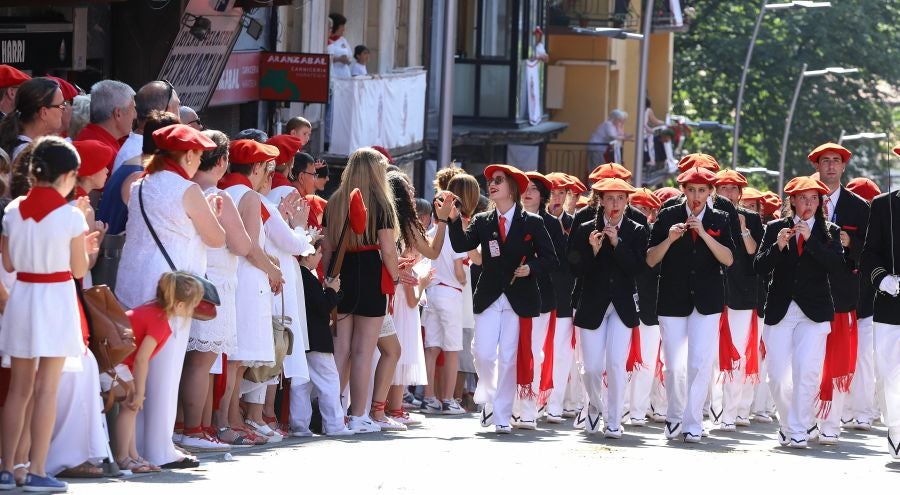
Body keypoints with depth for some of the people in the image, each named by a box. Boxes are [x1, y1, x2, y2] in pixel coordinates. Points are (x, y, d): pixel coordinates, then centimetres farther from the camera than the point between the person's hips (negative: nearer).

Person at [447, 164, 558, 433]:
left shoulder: (532, 223, 2)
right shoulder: (482, 222, 9)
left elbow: (550, 259, 2)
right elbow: (461, 246, -6)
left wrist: (531, 267, -16)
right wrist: (454, 219, -20)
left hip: (519, 299, -2)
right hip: (489, 298, 2)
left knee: (509, 359, -2)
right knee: (483, 354, -7)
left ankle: (501, 416, 5)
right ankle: (489, 397, 21)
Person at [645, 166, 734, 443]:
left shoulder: (719, 221, 5)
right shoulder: (667, 217, 3)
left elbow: (728, 259, -7)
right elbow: (651, 260, 0)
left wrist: (704, 234, -16)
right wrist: (670, 239, -16)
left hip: (706, 302, 0)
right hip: (672, 300, 0)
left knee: (701, 364, -10)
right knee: (674, 366, 2)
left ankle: (692, 424, -4)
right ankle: (674, 417, 23)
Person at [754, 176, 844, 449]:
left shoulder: (829, 232, 6)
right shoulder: (775, 228, 7)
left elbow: (837, 264, -10)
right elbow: (760, 267, -1)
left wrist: (810, 239, -16)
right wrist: (778, 246, -17)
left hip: (813, 312, -1)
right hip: (779, 311, 1)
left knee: (807, 373, -13)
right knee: (777, 375, 1)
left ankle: (798, 431, -5)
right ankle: (788, 423, 23)